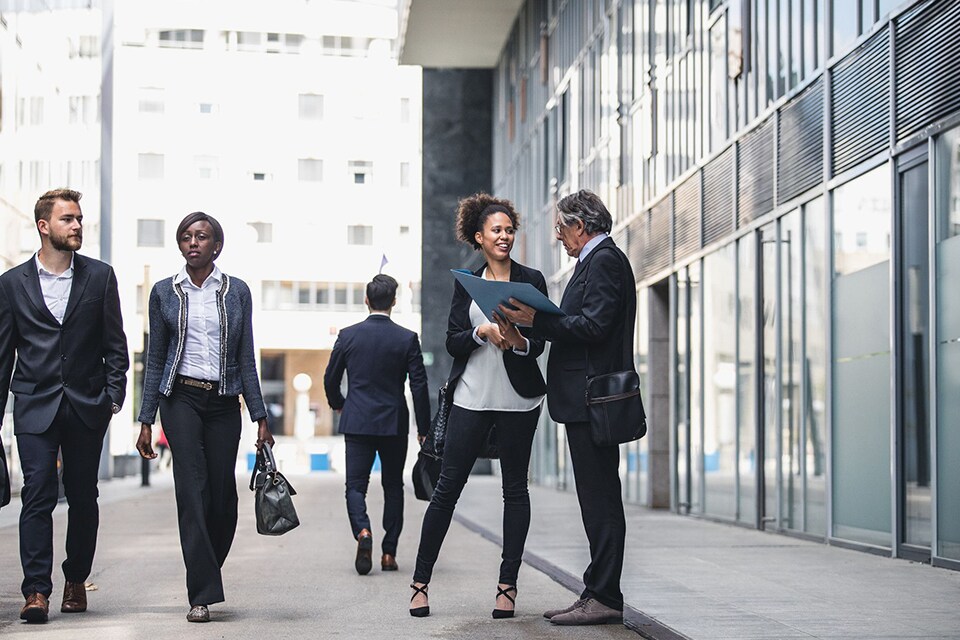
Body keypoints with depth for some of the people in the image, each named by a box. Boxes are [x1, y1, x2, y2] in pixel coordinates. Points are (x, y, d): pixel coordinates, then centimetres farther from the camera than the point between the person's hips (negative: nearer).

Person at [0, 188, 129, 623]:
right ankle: (36, 591, -7)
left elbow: (115, 343, 8)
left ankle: (76, 580, 23)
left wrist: (114, 393, -3)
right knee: (38, 494, -8)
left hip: (86, 406, 1)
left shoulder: (100, 277, 6)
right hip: (35, 406, -1)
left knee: (83, 497, 7)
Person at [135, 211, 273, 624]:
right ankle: (203, 594, -12)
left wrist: (260, 417, 3)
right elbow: (155, 359, 7)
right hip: (180, 397, -1)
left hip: (224, 400, 1)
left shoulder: (237, 291, 6)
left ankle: (206, 574, 27)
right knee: (192, 490, -12)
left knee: (223, 496, 1)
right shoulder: (165, 292, 5)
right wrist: (146, 421, 3)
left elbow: (246, 358, 7)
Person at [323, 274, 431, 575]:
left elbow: (330, 379, 5)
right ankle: (389, 552, 11)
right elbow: (419, 386, -5)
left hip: (357, 422, 0)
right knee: (393, 486, 13)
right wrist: (423, 429, 2)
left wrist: (338, 404, 26)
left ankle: (362, 531, -24)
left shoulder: (348, 335, -2)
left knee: (356, 485, 4)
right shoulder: (407, 339, -5)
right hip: (394, 423, 0)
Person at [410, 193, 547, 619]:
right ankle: (420, 581, 6)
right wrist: (483, 332, -15)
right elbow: (452, 341, 3)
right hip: (472, 397, 0)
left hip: (518, 399, 0)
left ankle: (508, 585, 9)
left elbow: (539, 343, 2)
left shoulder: (531, 280, 6)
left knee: (515, 488, 3)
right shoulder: (466, 282, 10)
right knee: (447, 486, -1)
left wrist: (519, 341, -19)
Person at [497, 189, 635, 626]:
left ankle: (604, 598, -6)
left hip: (593, 399, -11)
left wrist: (537, 320, -20)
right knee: (598, 500, 10)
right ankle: (598, 594, 14)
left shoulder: (603, 261, -10)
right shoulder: (599, 260, 22)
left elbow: (592, 326, -20)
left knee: (600, 500, -8)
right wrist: (533, 321, 13)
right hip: (586, 399, 11)